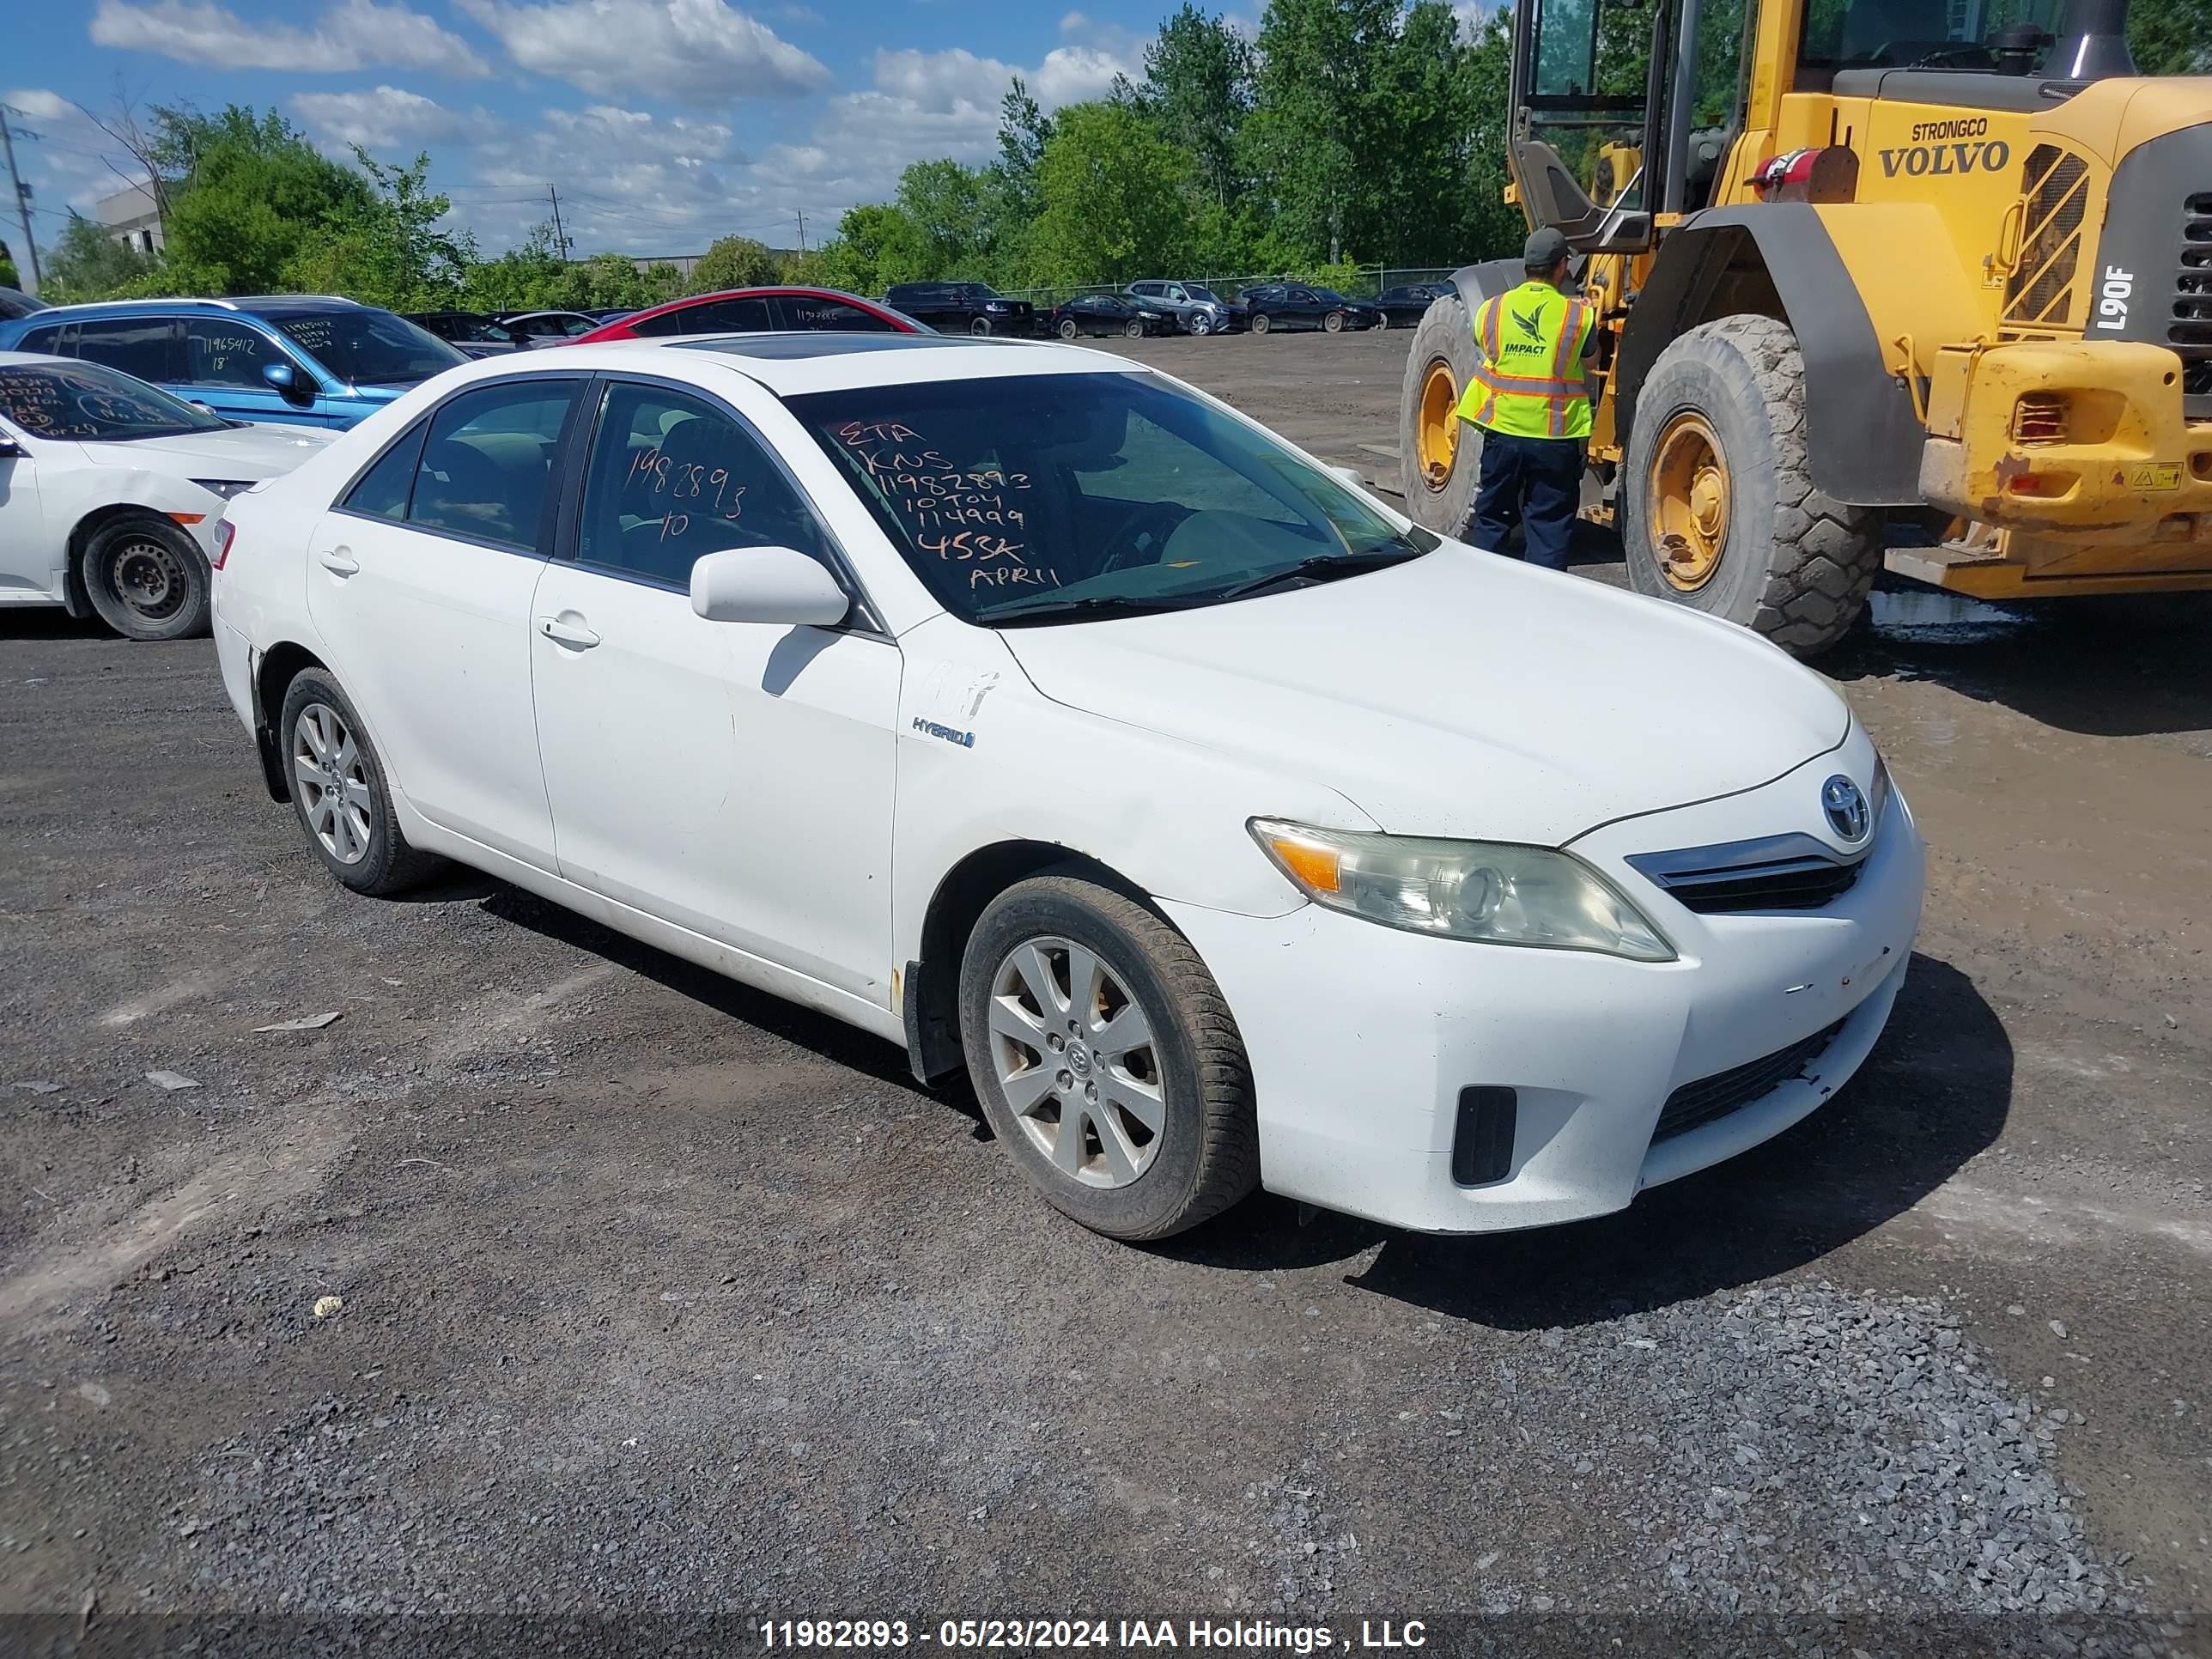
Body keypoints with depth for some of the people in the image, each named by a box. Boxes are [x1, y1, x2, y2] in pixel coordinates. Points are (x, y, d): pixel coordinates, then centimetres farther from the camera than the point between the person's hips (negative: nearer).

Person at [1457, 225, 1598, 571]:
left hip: (1503, 433, 2)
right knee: (1549, 527, 6)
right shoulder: (1579, 316, -6)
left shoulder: (1490, 309, -1)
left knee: (1490, 520, 16)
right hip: (1555, 439, -2)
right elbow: (1590, 358, 10)